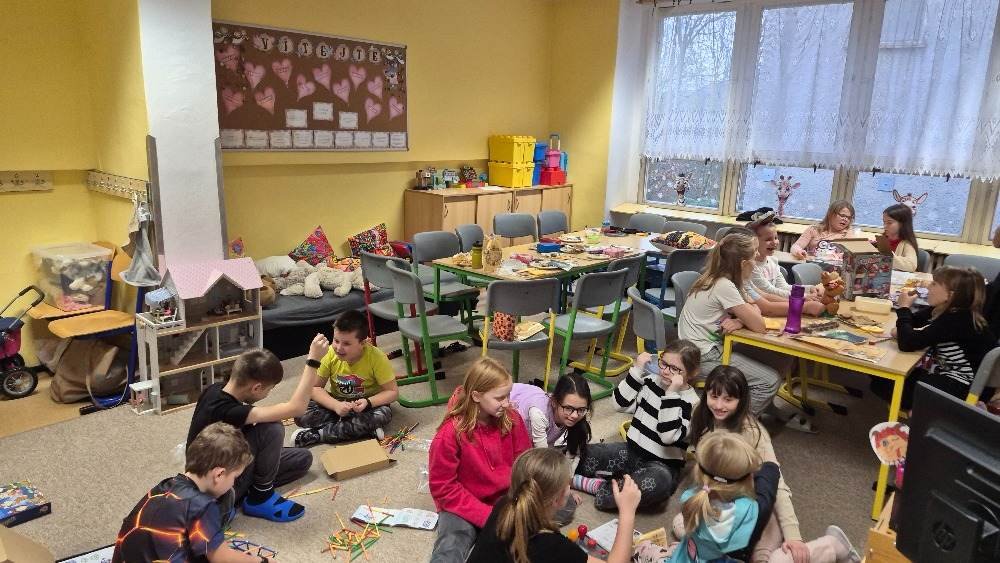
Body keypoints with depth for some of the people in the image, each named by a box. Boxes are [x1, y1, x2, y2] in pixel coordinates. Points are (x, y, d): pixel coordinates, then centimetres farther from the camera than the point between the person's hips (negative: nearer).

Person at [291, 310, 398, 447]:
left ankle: (315, 435, -24)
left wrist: (368, 403, -33)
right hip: (337, 402, 2)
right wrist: (336, 405, -27)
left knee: (383, 414, -34)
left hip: (366, 405, -2)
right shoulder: (330, 354, -17)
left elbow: (392, 391, -16)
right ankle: (365, 429, -23)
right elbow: (315, 387, -10)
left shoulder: (377, 358, -22)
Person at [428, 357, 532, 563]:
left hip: (507, 499, 7)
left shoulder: (512, 419, -8)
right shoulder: (451, 432, -19)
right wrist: (488, 517, -21)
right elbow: (443, 488, -14)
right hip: (464, 507, -7)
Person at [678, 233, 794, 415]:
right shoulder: (724, 286, -24)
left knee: (783, 359, 5)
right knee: (770, 381, -14)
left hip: (713, 346, 9)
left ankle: (762, 404, 20)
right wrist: (753, 309, 0)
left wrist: (740, 322, -13)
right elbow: (759, 326, -20)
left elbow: (752, 312, 8)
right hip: (702, 357, -9)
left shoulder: (719, 278, 4)